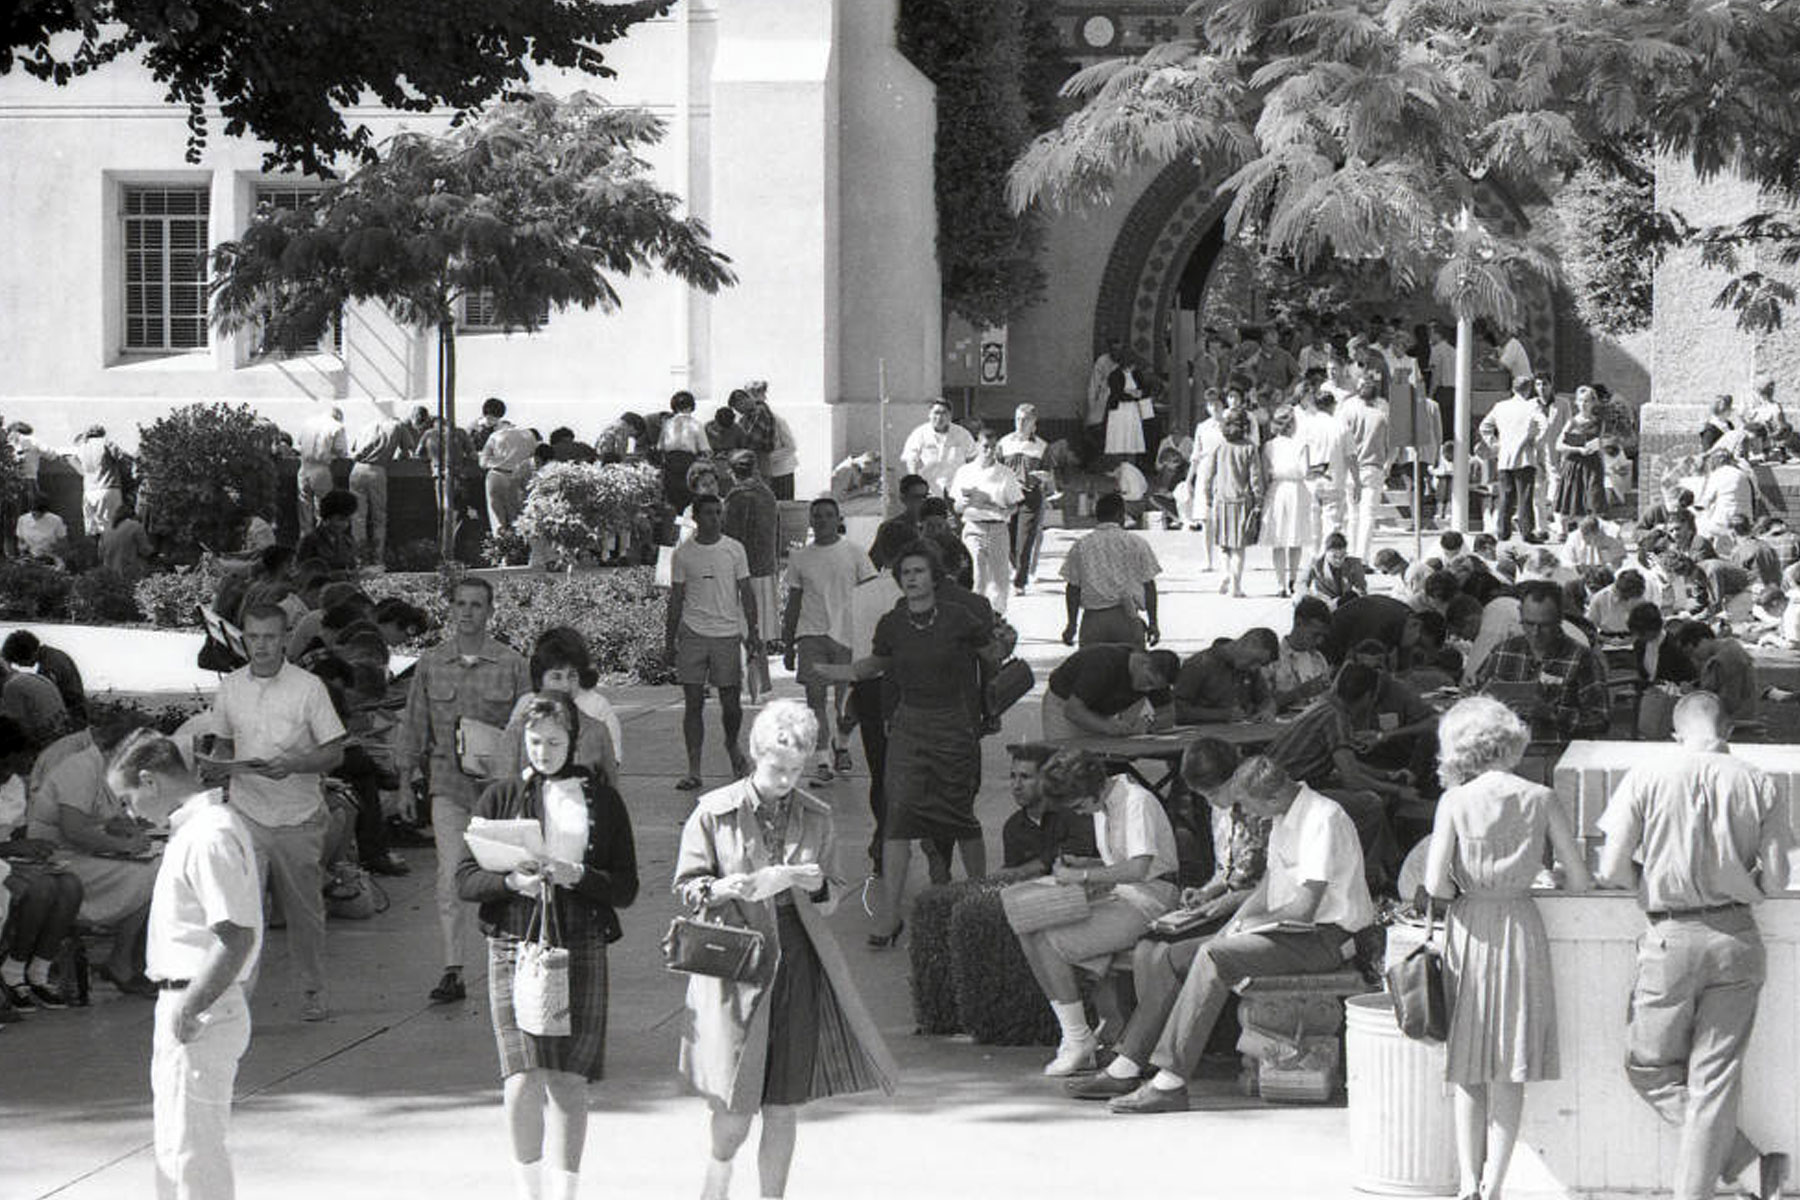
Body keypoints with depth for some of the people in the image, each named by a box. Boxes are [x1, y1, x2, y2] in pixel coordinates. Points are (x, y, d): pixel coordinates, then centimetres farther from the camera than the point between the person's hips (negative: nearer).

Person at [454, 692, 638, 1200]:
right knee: (524, 1081, -11)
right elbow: (465, 879, 5)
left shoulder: (602, 800, 8)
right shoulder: (501, 796, 8)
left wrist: (575, 875, -11)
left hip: (581, 948, 1)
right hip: (515, 946, -1)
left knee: (569, 1083, 1)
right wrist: (512, 881, -14)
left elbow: (626, 888, 6)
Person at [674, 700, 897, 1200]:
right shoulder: (713, 812, -1)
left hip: (798, 963, 3)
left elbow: (834, 896, 14)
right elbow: (685, 887, 2)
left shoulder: (816, 817, 7)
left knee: (783, 1106, 4)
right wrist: (719, 889, -19)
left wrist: (817, 886, -9)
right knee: (738, 1102, -5)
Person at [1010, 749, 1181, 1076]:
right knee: (1030, 933, -6)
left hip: (1148, 901, -10)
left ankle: (1078, 1039, -7)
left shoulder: (1137, 802, -16)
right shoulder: (1101, 806, 13)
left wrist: (1083, 875, -20)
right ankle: (1076, 1039, -5)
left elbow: (1138, 869, -26)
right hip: (1120, 897, 10)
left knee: (1050, 943, -20)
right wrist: (1080, 866, 4)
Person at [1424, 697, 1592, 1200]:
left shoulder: (1454, 802, -6)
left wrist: (1461, 894, 9)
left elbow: (1435, 883, -12)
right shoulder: (1541, 800, -4)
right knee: (1509, 1073, 7)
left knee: (1468, 1070, 10)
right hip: (1522, 928, 0)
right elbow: (1581, 880, -2)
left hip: (1469, 931, 0)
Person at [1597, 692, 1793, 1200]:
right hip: (1738, 940, 3)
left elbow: (1611, 870, -7)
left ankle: (1746, 1159, 4)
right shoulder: (1757, 785, -1)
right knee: (1715, 1078, 9)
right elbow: (1775, 879, -2)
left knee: (1649, 1069, 13)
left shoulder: (1646, 779, -6)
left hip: (1672, 941, -2)